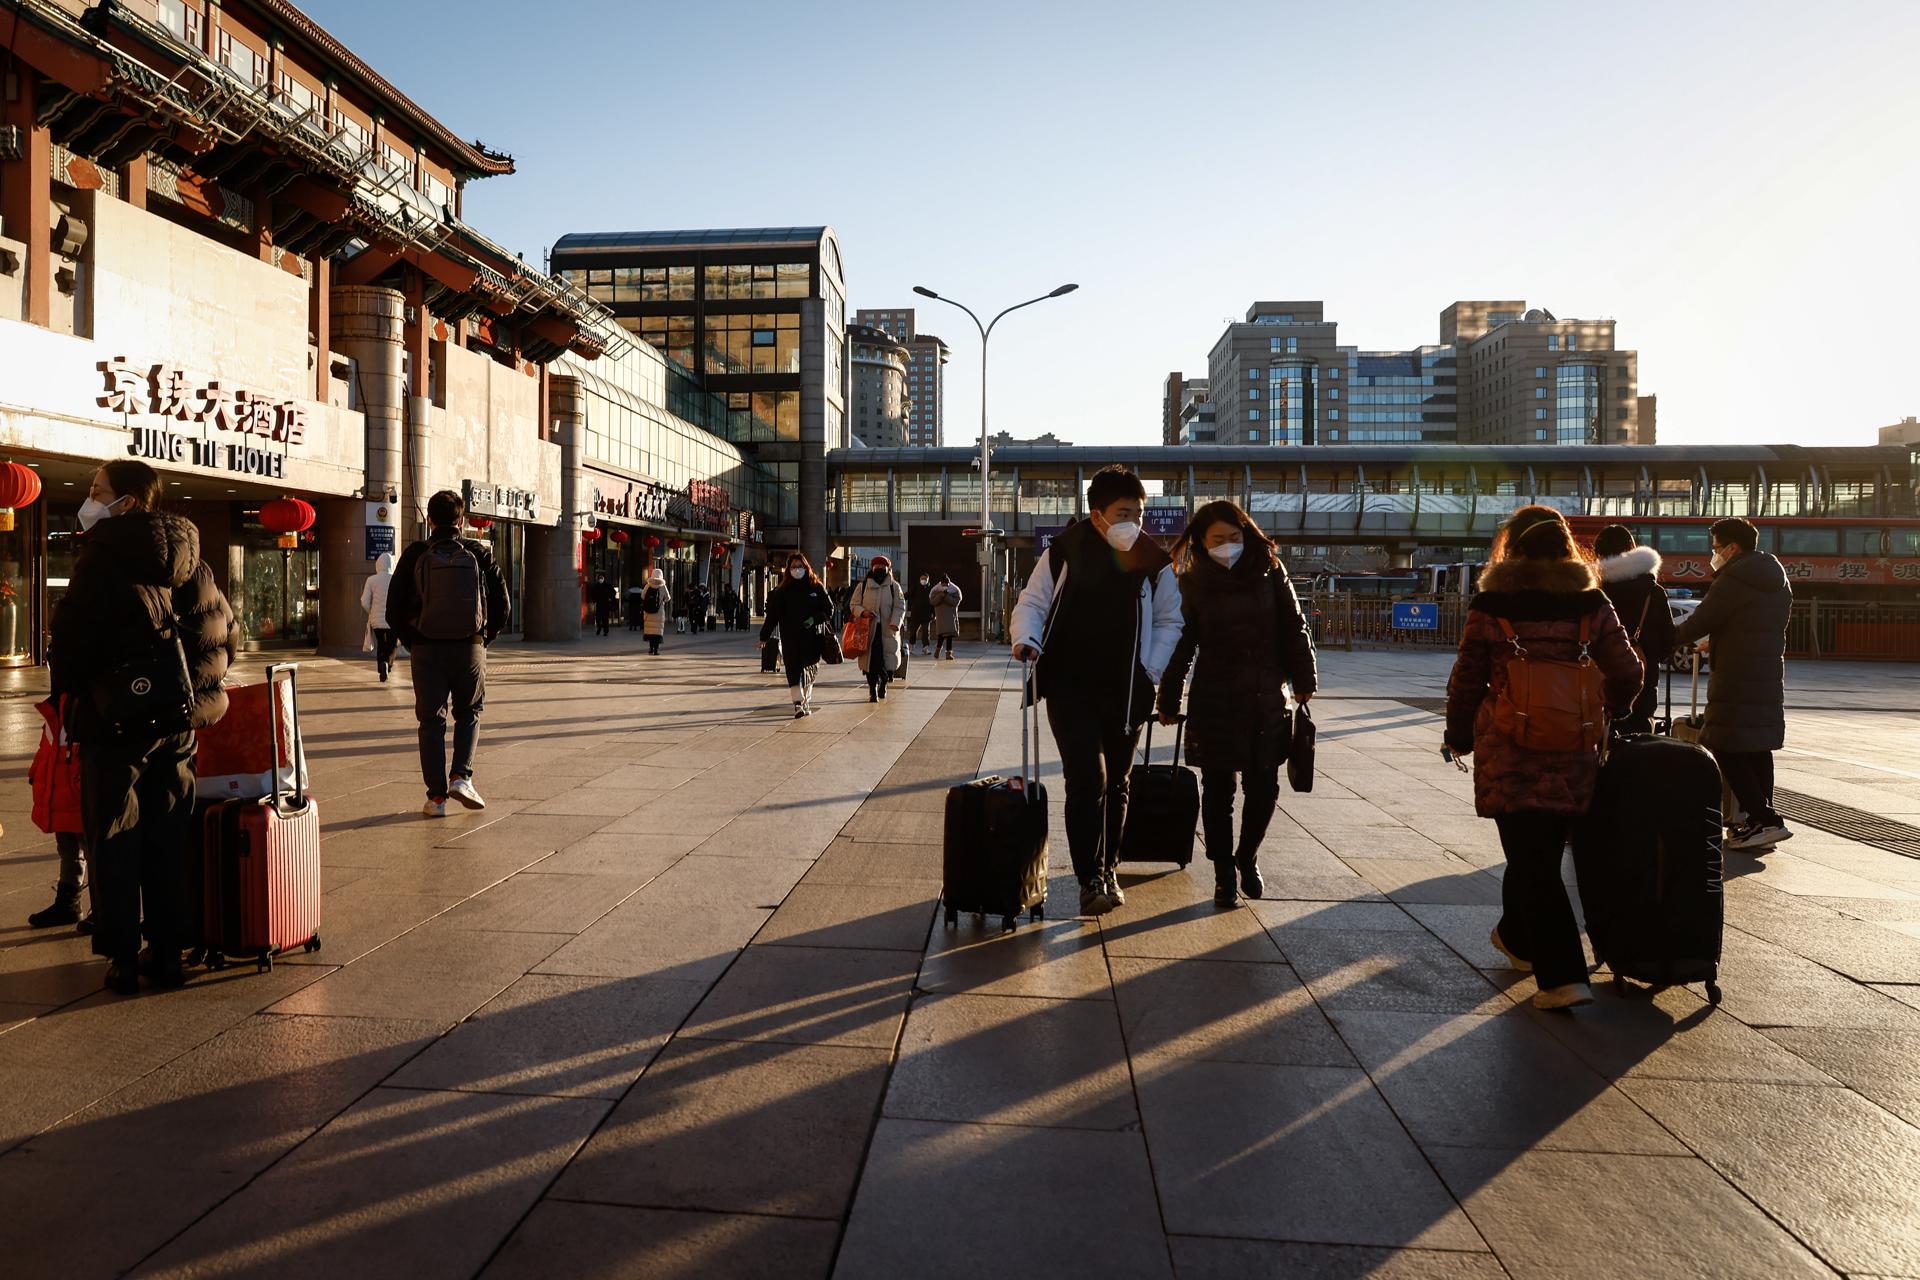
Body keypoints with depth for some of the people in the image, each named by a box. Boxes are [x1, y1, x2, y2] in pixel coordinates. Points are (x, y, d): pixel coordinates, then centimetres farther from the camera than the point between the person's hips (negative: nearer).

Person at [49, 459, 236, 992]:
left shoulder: (102, 559, -11)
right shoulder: (191, 562, 6)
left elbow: (70, 641, -11)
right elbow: (224, 634, 8)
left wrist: (69, 696, 5)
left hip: (115, 723, -5)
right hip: (179, 722, 5)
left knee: (114, 843, 5)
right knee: (167, 842, 11)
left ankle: (123, 958, 8)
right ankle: (169, 953, 16)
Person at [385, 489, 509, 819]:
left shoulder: (415, 555, -2)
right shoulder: (480, 553, -1)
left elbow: (394, 609, -1)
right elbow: (501, 604, 1)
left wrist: (412, 642, 12)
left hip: (427, 649, 0)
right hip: (470, 648, 0)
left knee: (431, 721, 8)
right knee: (469, 713, 19)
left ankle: (436, 797, 8)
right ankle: (461, 776, 3)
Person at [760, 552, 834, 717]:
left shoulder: (816, 588, 4)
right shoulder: (782, 591, 4)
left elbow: (829, 609, 6)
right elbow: (772, 615, 3)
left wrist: (815, 619, -12)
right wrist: (764, 636, -1)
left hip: (811, 637, 1)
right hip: (790, 639, -1)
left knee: (808, 670, 8)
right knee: (794, 670, -10)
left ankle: (806, 703, 20)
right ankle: (798, 704, -16)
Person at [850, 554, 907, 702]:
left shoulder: (894, 586, 4)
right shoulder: (863, 585, 6)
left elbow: (900, 606, 0)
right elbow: (854, 604, 9)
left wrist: (895, 622, -16)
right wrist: (863, 612, -12)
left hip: (888, 630, 0)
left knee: (889, 659, 1)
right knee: (870, 659, 0)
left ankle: (883, 683, 29)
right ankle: (872, 691, 10)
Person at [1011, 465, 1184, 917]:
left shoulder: (1154, 561, 0)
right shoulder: (1063, 553, -6)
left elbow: (1169, 620, 10)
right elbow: (1031, 603, 2)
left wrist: (1151, 669, -2)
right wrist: (1026, 640, -17)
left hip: (1126, 692, 3)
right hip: (1069, 686, -3)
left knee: (1115, 784, 14)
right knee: (1086, 777, -14)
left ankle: (1108, 869, 31)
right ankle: (1090, 880, -7)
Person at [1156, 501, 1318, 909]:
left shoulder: (1269, 572, 2)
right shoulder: (1191, 584, -1)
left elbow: (1293, 628, 8)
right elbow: (1180, 646, 1)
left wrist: (1304, 680, 7)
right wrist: (1168, 702, 2)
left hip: (1267, 701, 2)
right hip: (1214, 703, -2)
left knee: (1264, 789, 6)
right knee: (1218, 790, 4)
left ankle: (1247, 857, 30)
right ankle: (1224, 873, 17)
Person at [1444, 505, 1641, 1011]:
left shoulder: (1489, 606, -6)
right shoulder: (1591, 604, 3)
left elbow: (1467, 682, -1)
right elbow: (1627, 674, 4)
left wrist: (1458, 738, 13)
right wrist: (1605, 716, 23)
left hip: (1511, 754, -4)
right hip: (1573, 755, 4)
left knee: (1531, 860, 1)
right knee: (1543, 853, 20)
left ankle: (1564, 977, -2)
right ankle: (1517, 938, 40)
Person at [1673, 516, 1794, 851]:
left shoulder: (1733, 580, -13)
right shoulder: (1778, 581, 17)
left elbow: (1700, 623, -12)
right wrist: (1715, 643, 34)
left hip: (1736, 679, -9)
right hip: (1769, 676, 9)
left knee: (1726, 749, -7)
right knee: (1758, 748, 13)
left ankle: (1762, 820, -13)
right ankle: (1761, 817, 18)